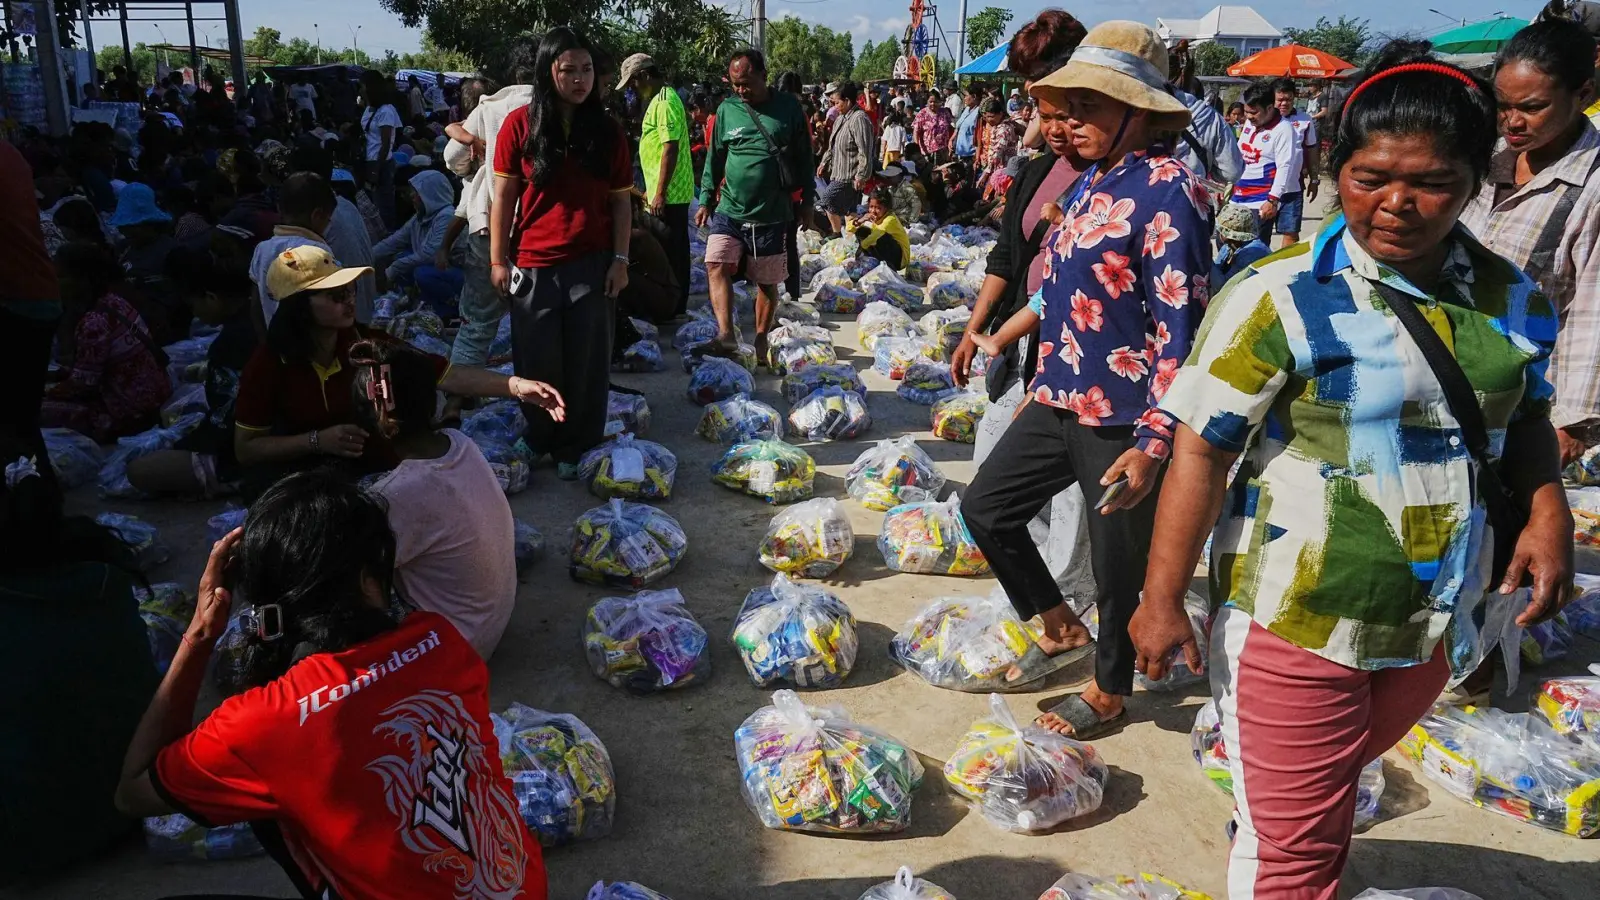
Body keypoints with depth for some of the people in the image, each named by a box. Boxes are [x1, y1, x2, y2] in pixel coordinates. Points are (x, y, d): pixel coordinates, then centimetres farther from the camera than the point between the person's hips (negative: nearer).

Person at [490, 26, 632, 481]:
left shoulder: (607, 132, 3)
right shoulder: (520, 125, -2)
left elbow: (621, 202, 5)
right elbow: (503, 196, 0)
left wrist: (620, 260, -2)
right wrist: (498, 259, -1)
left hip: (593, 264, 1)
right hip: (534, 264, -1)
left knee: (586, 362, 7)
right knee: (538, 363, 8)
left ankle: (576, 449, 21)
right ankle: (540, 443, 28)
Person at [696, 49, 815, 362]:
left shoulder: (788, 107, 1)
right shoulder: (727, 110, 5)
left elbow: (804, 156, 8)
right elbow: (714, 158, 12)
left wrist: (807, 200, 8)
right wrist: (706, 199, 7)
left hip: (772, 215, -1)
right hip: (729, 210, 1)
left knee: (768, 282, 7)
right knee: (717, 266, -20)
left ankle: (761, 341, 21)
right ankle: (726, 335, -26)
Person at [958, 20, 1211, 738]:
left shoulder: (1167, 189, -17)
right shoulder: (1090, 183, 10)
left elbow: (1179, 329, -22)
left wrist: (1154, 443, -27)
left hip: (1124, 419, -9)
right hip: (1061, 401, 9)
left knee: (1117, 565, 7)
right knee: (986, 505, 16)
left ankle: (1108, 694, 31)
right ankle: (1062, 630, 33)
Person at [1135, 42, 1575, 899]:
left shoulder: (1513, 303, 0)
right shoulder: (1280, 300, -19)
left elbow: (1525, 421, 15)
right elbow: (1201, 451, -18)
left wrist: (1547, 510, -4)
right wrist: (1162, 600, -17)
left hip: (1435, 627, 6)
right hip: (1297, 625, -5)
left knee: (1327, 797, 28)